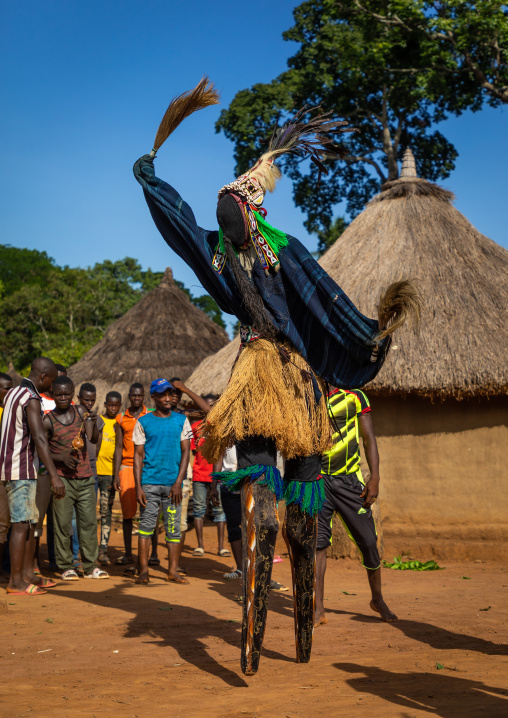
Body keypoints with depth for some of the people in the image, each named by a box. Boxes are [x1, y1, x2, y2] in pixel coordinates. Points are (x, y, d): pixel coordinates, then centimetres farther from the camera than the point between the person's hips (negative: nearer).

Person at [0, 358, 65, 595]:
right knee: (21, 524, -6)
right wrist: (54, 476, -33)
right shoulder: (32, 400, -16)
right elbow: (39, 438, -28)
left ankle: (28, 574, 17)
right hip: (21, 470, -10)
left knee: (30, 522, 13)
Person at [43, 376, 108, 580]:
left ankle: (90, 566, 11)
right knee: (63, 523, -1)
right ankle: (66, 567, 8)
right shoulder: (48, 420, -2)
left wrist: (93, 424, -19)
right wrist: (61, 458, -15)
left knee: (89, 521, 4)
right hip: (62, 478, -3)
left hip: (85, 476, 3)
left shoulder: (80, 412, 7)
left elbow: (94, 440, 0)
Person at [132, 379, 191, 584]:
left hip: (172, 483, 1)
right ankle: (143, 569, 4)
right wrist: (138, 486, -5)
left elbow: (185, 452, 5)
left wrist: (178, 482, -5)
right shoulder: (143, 422, 5)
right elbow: (138, 455, 4)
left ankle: (173, 571, 8)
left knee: (174, 527, 2)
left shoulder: (181, 420, 8)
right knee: (146, 526, -2)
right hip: (149, 482, -1)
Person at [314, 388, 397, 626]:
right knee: (316, 541, -8)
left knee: (368, 541, 3)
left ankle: (377, 599, 25)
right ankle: (318, 610, -2)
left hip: (349, 480, 0)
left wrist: (375, 478, -4)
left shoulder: (354, 397, 4)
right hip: (317, 479, 0)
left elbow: (369, 439, 5)